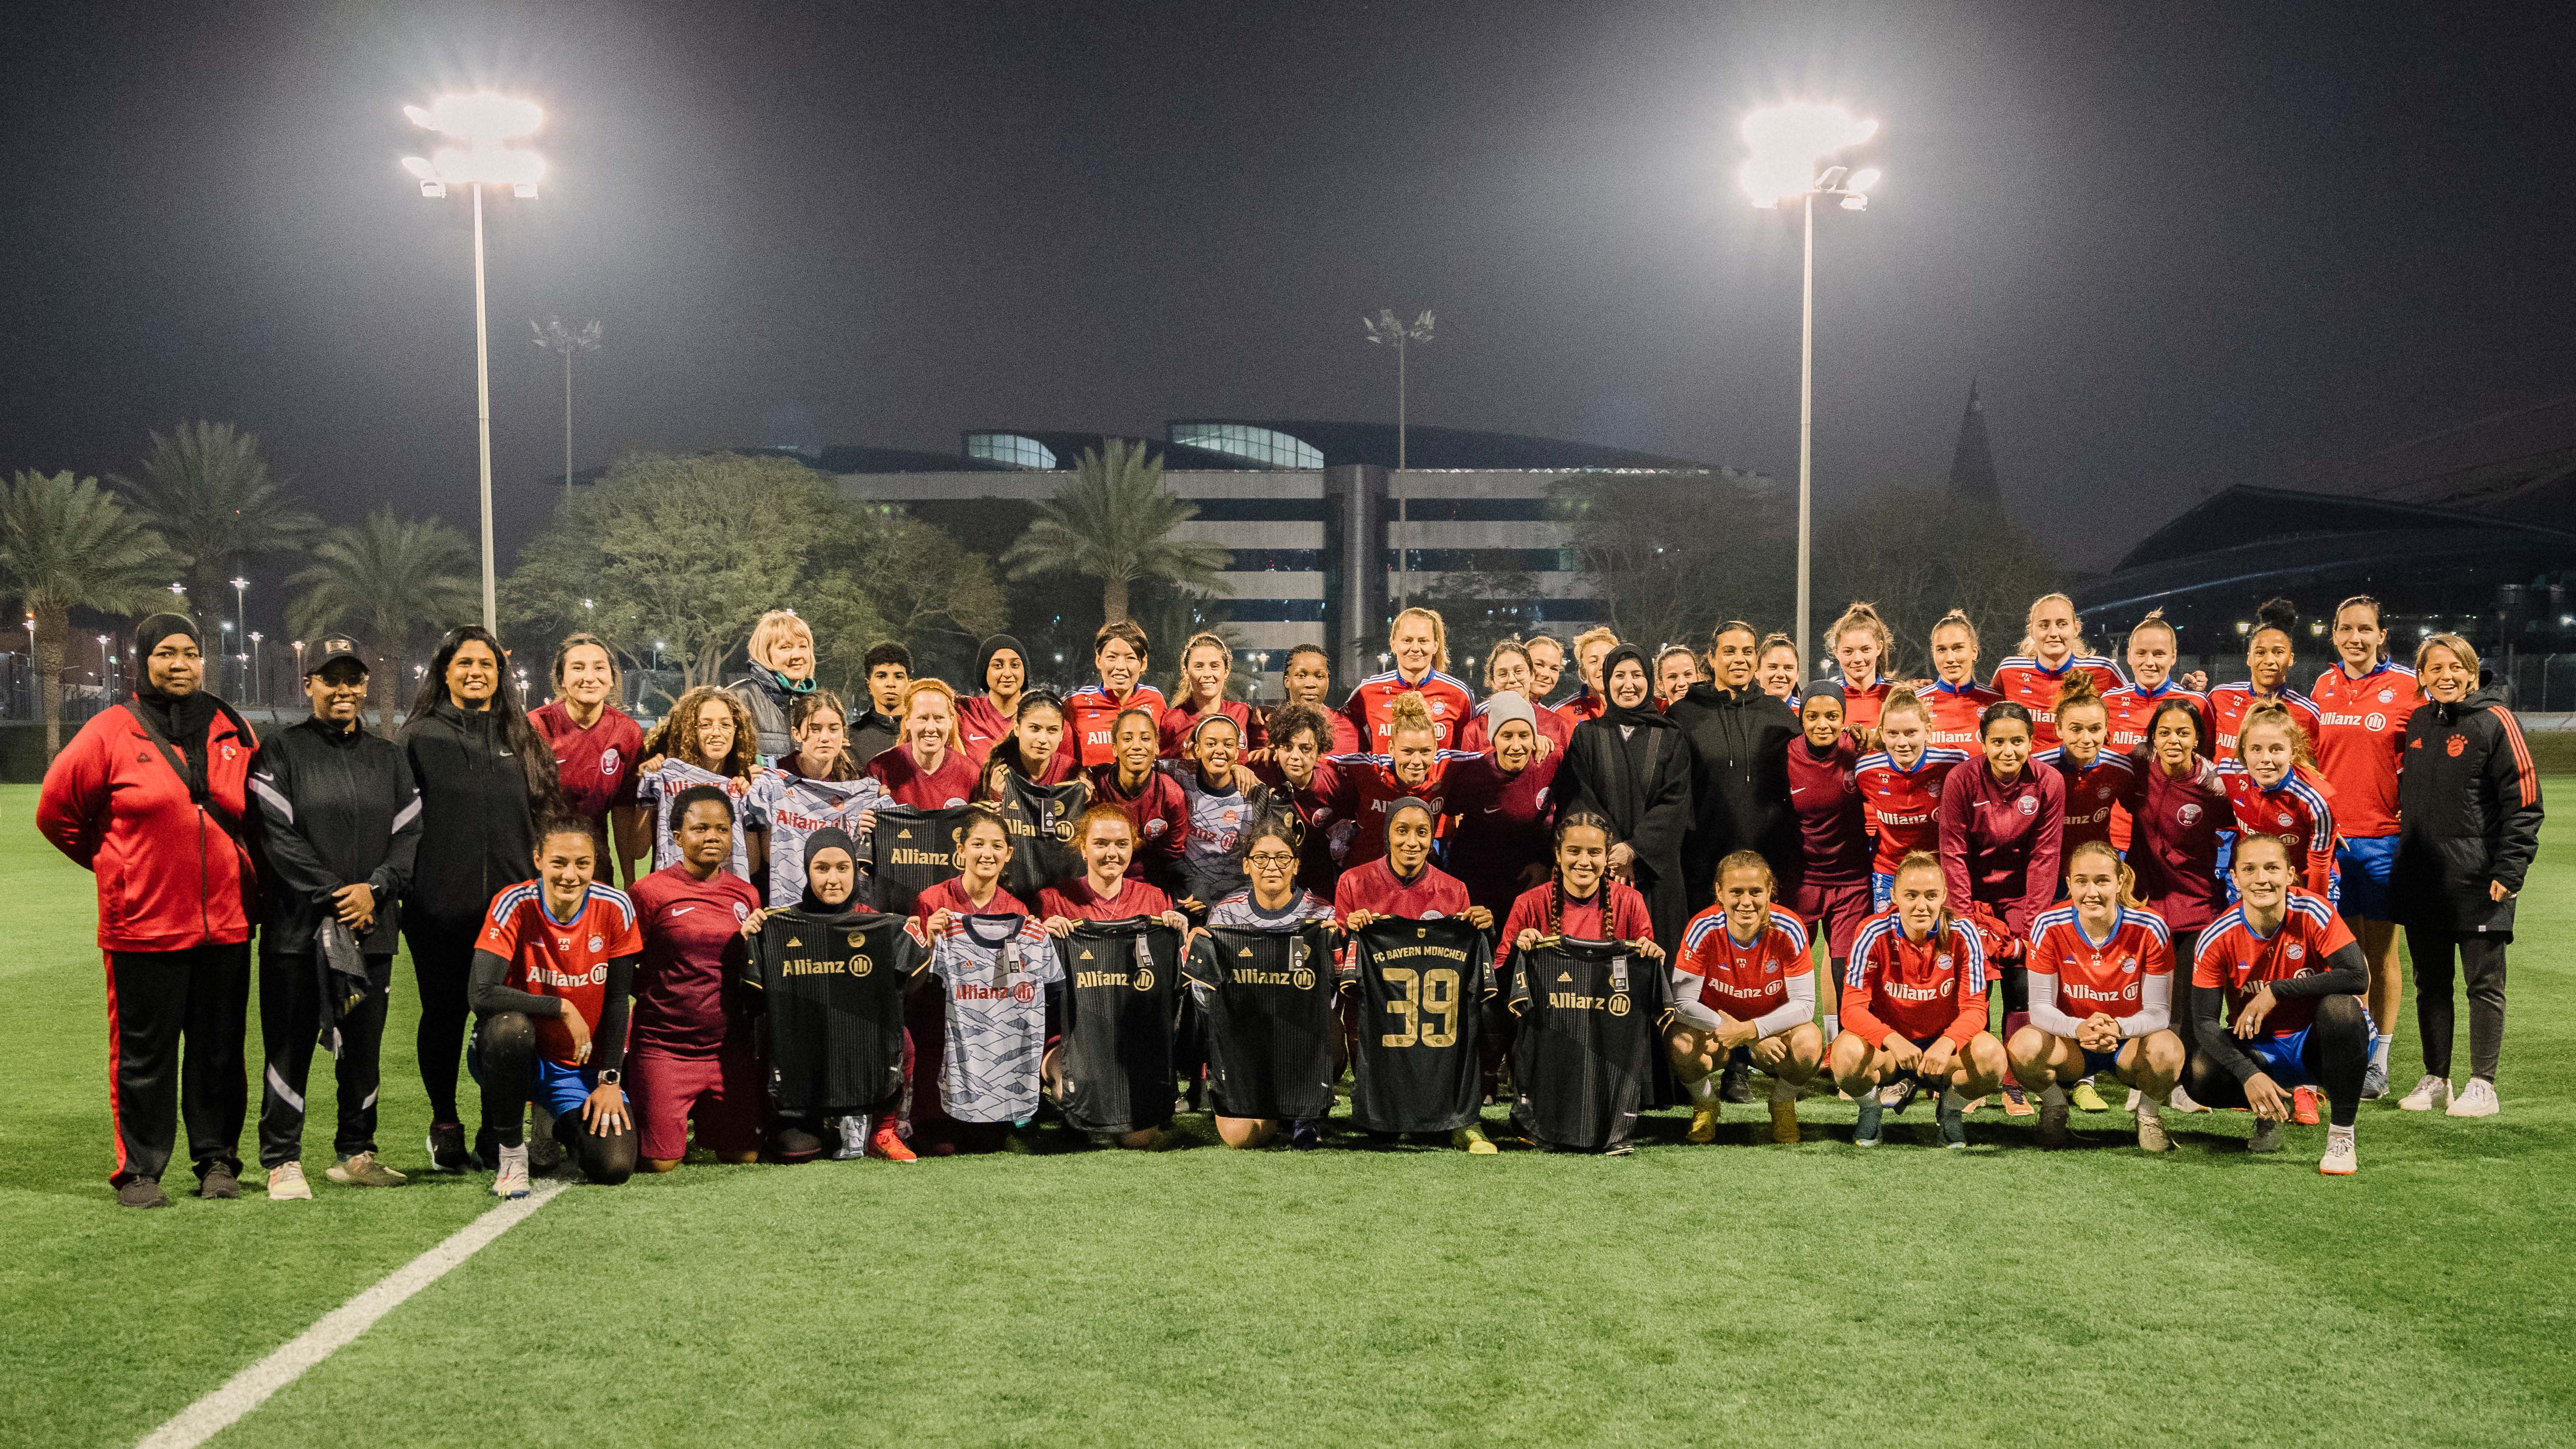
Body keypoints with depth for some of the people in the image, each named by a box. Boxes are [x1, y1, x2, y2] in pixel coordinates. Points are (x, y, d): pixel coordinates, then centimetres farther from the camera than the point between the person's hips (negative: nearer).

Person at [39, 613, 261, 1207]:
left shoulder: (235, 734, 9)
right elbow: (57, 808, 6)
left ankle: (217, 1159, 19)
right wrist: (114, 862, 11)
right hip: (142, 920, -3)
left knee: (219, 1048, 8)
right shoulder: (113, 730, -2)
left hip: (225, 920, 3)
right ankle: (139, 1170, 12)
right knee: (143, 1051, 1)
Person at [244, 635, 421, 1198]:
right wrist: (334, 896, -13)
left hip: (372, 925, 4)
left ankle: (355, 1154, 20)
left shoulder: (389, 758, 15)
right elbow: (277, 835, -7)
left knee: (363, 1045, 8)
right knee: (291, 1043, -2)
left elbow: (409, 835, 8)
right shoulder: (281, 753, 2)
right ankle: (283, 1162, 7)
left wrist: (374, 888, -9)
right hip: (298, 925, -4)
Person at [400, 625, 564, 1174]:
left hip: (509, 903, 2)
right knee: (444, 1012, 6)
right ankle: (445, 1124, 21)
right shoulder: (420, 737, 4)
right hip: (439, 903, -2)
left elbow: (543, 812, 17)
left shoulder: (520, 738, 13)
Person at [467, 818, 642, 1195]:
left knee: (615, 1167, -17)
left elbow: (618, 1000, -2)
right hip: (521, 1055, -2)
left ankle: (564, 1129, 21)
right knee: (510, 1026, -38)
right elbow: (481, 994, -28)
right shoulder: (515, 905, -18)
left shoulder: (615, 907, -10)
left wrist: (610, 1080, -6)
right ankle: (507, 1149, -13)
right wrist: (563, 1008, -26)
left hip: (584, 1065, 2)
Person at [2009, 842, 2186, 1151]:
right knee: (2024, 1045, -33)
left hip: (2130, 1043, 0)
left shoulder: (2150, 929, -16)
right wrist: (2079, 1028, -37)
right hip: (2072, 1042, 0)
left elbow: (2158, 1010, -15)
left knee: (2167, 1048, -35)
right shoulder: (2050, 926, -15)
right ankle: (2054, 1107, 2)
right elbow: (2040, 1007, -14)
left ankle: (2149, 1115, 0)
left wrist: (2117, 1027, -38)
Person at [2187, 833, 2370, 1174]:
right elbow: (2204, 1021, -15)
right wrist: (2249, 1075, -30)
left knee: (2340, 1006, -35)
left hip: (2315, 1043, -1)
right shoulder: (2217, 938, -13)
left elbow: (2358, 977, -27)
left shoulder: (2312, 912, -17)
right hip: (2259, 1050, 1)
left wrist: (2277, 991, -29)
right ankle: (2271, 1110, 9)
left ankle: (2342, 1134, -19)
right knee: (2200, 1078, -28)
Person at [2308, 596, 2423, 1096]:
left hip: (2382, 836, -3)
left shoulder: (2406, 686, -2)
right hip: (2328, 834, 3)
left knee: (2381, 952, 4)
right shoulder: (2322, 687, 9)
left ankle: (2379, 1061, 11)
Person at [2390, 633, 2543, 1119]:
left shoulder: (2495, 722, -6)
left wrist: (2509, 871, -14)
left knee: (2484, 984, 2)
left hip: (2477, 882, -5)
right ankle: (2435, 1078, 21)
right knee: (2430, 983, 11)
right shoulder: (2416, 723, 11)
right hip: (2421, 879, 6)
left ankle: (2482, 1085, 9)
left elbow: (2524, 802, -9)